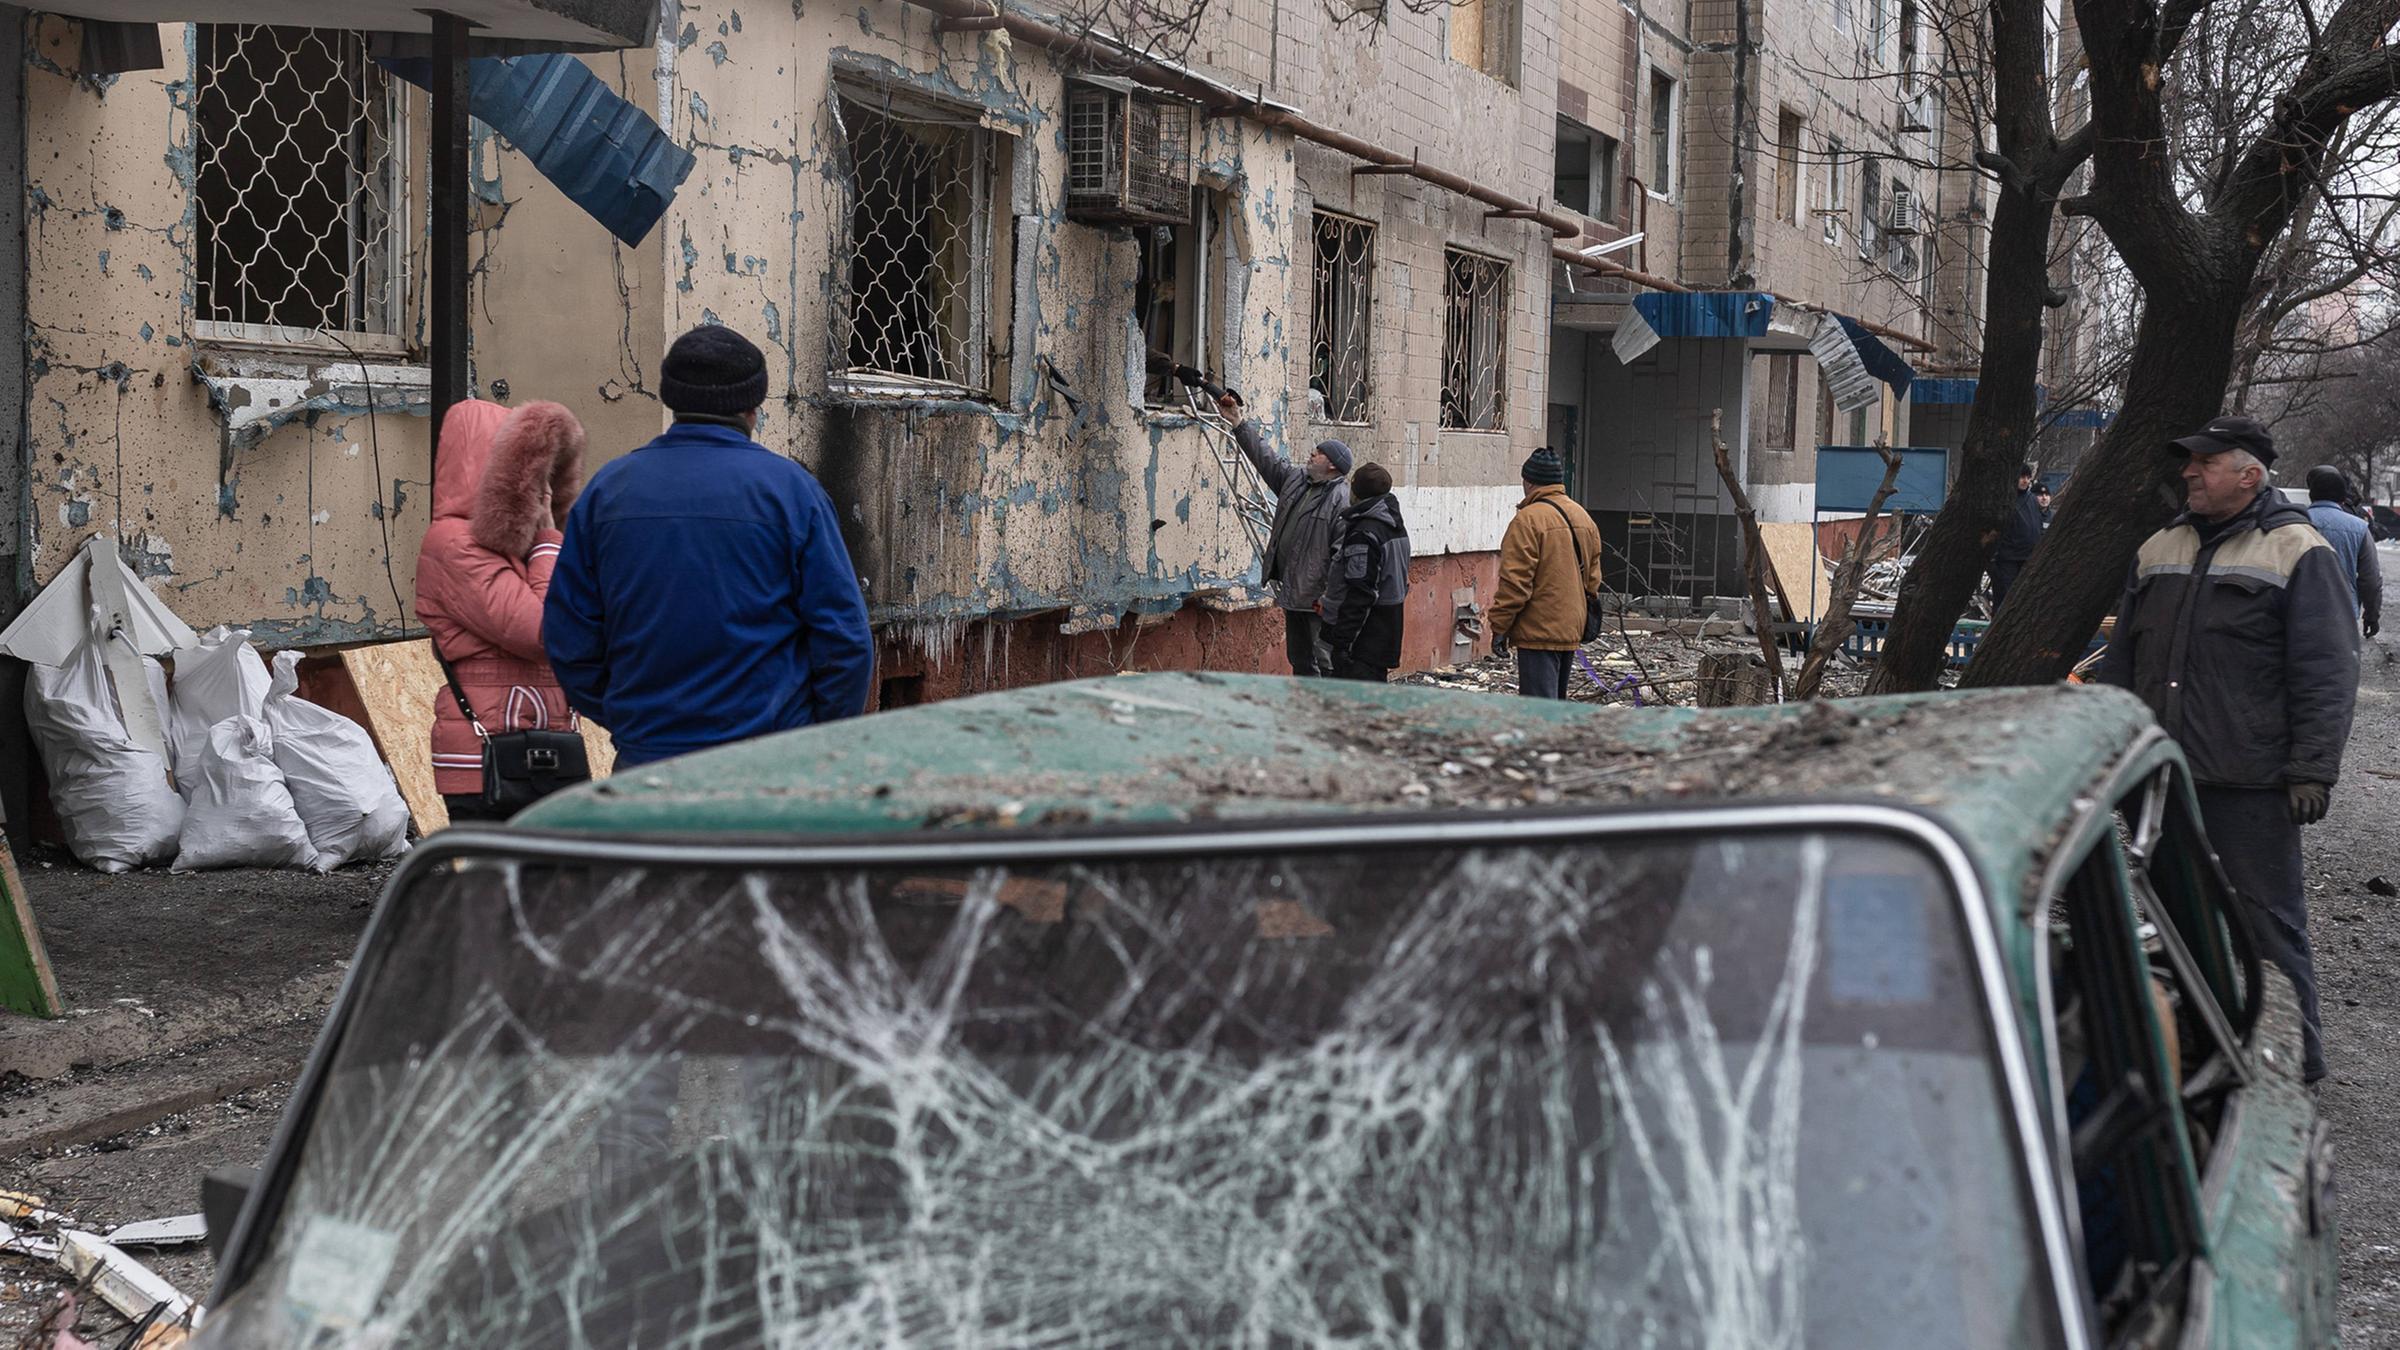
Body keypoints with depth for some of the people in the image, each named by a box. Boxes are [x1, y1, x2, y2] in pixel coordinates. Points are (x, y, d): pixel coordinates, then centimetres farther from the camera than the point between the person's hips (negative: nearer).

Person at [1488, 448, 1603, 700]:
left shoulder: (1528, 520, -15)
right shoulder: (1584, 518, 13)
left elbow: (1514, 582, -17)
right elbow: (1592, 577, 18)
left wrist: (1500, 625, -10)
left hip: (1539, 632, -8)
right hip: (1571, 630, 9)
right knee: (1556, 698, 17)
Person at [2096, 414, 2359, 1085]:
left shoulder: (2297, 552, -4)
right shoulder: (2160, 549, 14)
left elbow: (2327, 674, -8)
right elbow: (2122, 657, 21)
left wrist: (2312, 771, -14)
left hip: (2251, 784, -6)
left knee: (2267, 921, -2)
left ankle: (2296, 1057, 8)